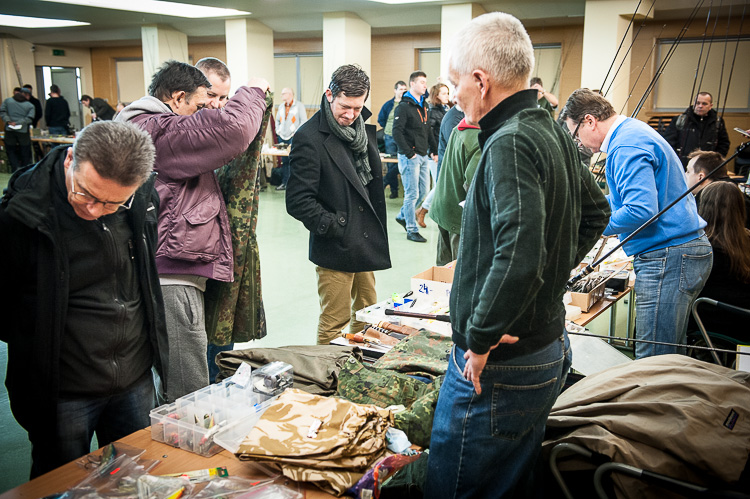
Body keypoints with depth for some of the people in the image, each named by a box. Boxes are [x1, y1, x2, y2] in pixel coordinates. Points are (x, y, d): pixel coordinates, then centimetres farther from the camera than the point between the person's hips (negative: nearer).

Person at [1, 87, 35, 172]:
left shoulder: (7, 101, 9)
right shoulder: (30, 106, 3)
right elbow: (29, 118, -9)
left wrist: (8, 121, -6)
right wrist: (18, 123, -9)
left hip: (10, 130, 1)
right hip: (23, 132, -1)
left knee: (10, 150, 11)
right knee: (25, 153, 9)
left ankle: (16, 167, -4)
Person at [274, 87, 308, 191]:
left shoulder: (299, 105, -2)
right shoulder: (281, 106, 18)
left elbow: (304, 120, -6)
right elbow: (277, 120, 27)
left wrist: (296, 132, -12)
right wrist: (278, 131, 12)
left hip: (294, 138, -6)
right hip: (282, 137, 6)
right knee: (284, 161, 7)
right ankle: (284, 183, 12)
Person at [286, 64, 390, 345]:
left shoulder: (363, 129, 9)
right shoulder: (309, 138, -15)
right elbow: (298, 201, -18)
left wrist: (377, 233, 12)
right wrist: (334, 227, -16)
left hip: (366, 245, 8)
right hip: (335, 249, -8)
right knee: (334, 324, 0)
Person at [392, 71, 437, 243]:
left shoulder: (423, 106, 15)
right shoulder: (404, 107, -11)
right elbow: (397, 132, -18)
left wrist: (434, 150, 15)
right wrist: (409, 153, -18)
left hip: (423, 156, 8)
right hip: (410, 157, -8)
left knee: (424, 191, 13)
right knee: (412, 194, -3)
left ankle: (402, 216, 31)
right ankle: (412, 230, 6)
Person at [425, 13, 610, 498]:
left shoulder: (510, 144, -21)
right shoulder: (553, 133, 8)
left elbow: (518, 255, -33)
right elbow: (595, 211, 23)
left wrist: (480, 337, -22)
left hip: (496, 367, -10)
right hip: (550, 347, 10)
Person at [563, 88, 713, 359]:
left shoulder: (626, 147, -16)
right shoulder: (634, 131, 18)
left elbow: (642, 211, -26)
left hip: (667, 258, -11)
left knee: (652, 361, -7)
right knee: (670, 354, 16)